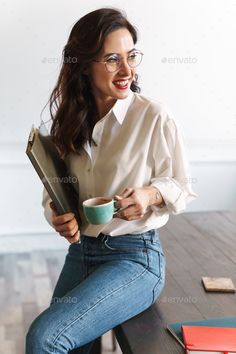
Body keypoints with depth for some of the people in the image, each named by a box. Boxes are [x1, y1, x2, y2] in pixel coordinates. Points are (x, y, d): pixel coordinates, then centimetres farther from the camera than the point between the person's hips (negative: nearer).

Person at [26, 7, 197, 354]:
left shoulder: (155, 117, -13)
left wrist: (150, 194, -24)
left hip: (135, 258, -5)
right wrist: (57, 215, -13)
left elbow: (182, 188, -3)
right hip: (80, 251, 6)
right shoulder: (70, 119, 3)